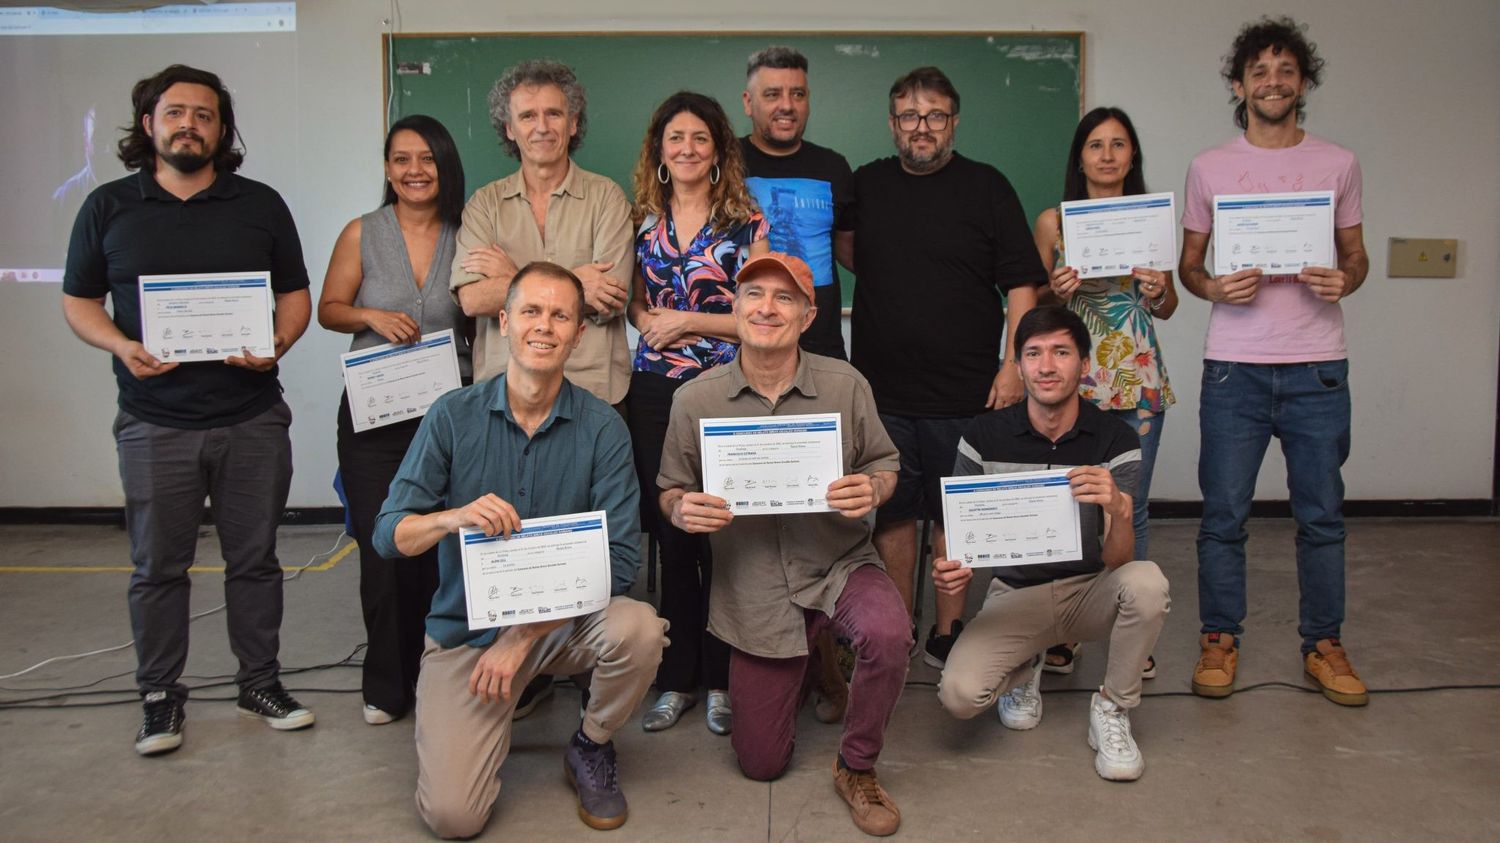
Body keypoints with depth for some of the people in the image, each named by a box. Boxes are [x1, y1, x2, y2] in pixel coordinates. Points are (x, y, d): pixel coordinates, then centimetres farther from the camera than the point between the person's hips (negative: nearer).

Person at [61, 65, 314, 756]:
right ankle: (160, 695, 22)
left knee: (254, 558, 8)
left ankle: (260, 683, 23)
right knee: (157, 566, 7)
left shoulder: (261, 205, 7)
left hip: (252, 419, 1)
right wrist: (122, 347, -11)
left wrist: (275, 345, -12)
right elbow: (79, 302, 9)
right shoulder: (108, 207, 6)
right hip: (154, 423, 0)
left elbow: (296, 296, 8)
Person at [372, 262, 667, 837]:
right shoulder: (453, 417, -7)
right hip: (466, 628, 0)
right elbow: (387, 535, -7)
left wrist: (524, 635, -19)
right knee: (452, 816, -13)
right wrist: (452, 517, -30)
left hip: (565, 621, 1)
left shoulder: (602, 428, -9)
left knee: (637, 628, -32)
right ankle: (496, 719, 22)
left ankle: (591, 749, 1)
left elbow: (621, 557, -13)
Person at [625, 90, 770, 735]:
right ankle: (677, 678, 20)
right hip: (655, 392, 3)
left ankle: (722, 680, 14)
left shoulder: (746, 223, 1)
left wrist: (686, 320, -10)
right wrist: (649, 323, -2)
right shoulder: (642, 221, 11)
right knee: (670, 535, 7)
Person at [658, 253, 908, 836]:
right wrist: (682, 510, -20)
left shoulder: (845, 385, -6)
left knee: (887, 632, -36)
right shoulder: (696, 400, -5)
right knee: (760, 765, 7)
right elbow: (670, 491, 4)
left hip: (840, 564, 0)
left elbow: (885, 463, 4)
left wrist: (874, 489, -20)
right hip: (754, 589, 1)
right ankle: (805, 660, 42)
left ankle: (857, 769, -5)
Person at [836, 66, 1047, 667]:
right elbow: (848, 251, 27)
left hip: (965, 391, -2)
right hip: (881, 390, 2)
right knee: (892, 511, 8)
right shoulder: (865, 185, 10)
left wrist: (1014, 364, -9)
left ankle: (948, 633, 18)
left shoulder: (986, 188, 3)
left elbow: (1021, 284, 0)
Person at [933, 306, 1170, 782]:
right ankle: (1022, 671, 14)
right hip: (1015, 594, 0)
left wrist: (1118, 510, -40)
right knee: (959, 694, -25)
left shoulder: (1115, 440, -9)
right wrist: (953, 573, -25)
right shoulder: (984, 437, -9)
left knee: (1146, 582, -33)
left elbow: (1117, 561, -16)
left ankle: (1112, 712, -6)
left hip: (1089, 592, 1)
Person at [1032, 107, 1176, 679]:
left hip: (1139, 381, 1)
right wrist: (1058, 292, -12)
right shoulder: (1053, 222, 4)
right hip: (1072, 376, -1)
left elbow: (1168, 308, 14)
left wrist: (1159, 292, -7)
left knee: (1131, 506, 6)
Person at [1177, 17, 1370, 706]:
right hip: (1235, 365, -1)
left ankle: (1323, 644, 23)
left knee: (1322, 515, 8)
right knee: (1223, 515, 4)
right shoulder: (1209, 168, 6)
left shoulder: (1337, 165, 8)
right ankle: (1219, 640, 19)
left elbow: (1355, 253, 13)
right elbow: (1188, 262, 9)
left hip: (1318, 368, 1)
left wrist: (1345, 280, -9)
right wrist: (1214, 287, -13)